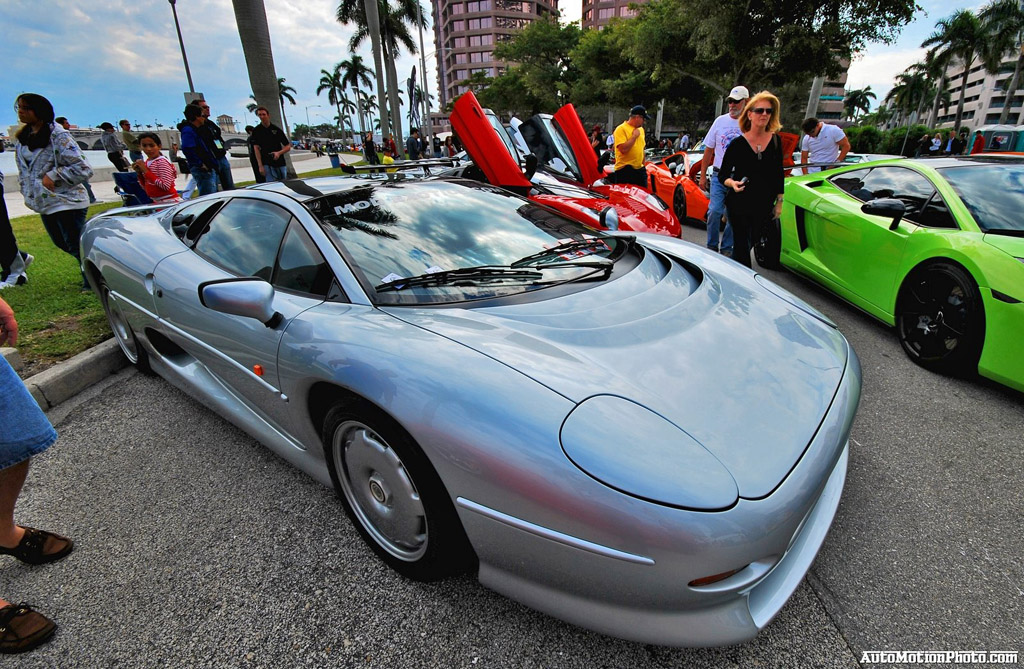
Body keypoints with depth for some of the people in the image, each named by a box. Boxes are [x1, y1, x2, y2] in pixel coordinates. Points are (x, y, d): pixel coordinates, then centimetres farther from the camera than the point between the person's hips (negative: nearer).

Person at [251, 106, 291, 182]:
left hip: (281, 164, 2)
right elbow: (256, 148, -2)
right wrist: (260, 166, -12)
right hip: (268, 165, -2)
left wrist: (279, 153, -13)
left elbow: (288, 146, 6)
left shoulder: (276, 129, 6)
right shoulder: (256, 130, 3)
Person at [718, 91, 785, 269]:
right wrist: (732, 183, -25)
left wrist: (779, 202, 10)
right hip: (739, 205, -3)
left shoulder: (775, 141, 3)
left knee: (747, 245, 9)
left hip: (764, 206, 3)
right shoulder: (738, 144, -6)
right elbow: (722, 175, -3)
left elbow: (778, 174, 10)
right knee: (742, 248, -2)